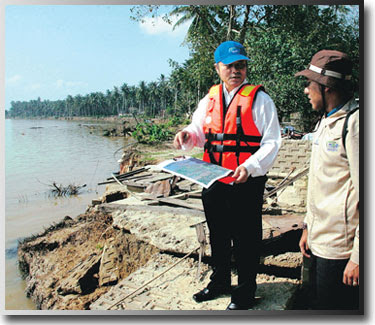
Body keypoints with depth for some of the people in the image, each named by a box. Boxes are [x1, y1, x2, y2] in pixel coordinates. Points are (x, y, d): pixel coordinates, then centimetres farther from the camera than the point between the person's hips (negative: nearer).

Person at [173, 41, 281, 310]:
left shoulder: (259, 99, -6)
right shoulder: (209, 100, 9)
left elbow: (272, 142, -10)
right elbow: (199, 132, 16)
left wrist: (250, 166, -25)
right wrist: (187, 136, -8)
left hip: (246, 183, -5)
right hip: (213, 183, 6)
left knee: (245, 239, 7)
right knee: (218, 235, 20)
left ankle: (245, 293, 28)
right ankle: (219, 283, 42)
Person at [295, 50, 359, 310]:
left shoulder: (354, 123, -18)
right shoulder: (326, 121, 13)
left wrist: (358, 257, -18)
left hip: (340, 248, -9)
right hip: (319, 240, 9)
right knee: (320, 301, 21)